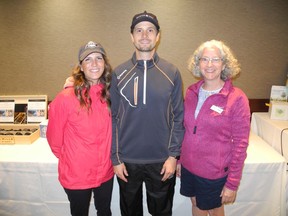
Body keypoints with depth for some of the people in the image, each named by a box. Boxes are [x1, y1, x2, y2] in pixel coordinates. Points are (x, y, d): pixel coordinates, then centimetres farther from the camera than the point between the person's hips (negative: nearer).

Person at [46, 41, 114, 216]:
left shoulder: (110, 95, -6)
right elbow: (54, 135, -8)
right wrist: (65, 156, 4)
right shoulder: (67, 98, -20)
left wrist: (111, 157, 10)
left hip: (105, 171, 4)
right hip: (76, 175, -3)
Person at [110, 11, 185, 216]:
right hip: (127, 160, 1)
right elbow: (113, 118, -1)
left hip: (162, 160, 0)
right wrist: (115, 158, -2)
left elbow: (178, 117, -2)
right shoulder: (119, 73, -3)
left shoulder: (172, 73, -4)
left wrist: (173, 155, -6)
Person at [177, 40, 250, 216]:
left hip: (214, 173, -4)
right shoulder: (192, 92, -2)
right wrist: (179, 159, 10)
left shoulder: (236, 98, -16)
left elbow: (240, 144, -13)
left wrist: (233, 183, -11)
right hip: (188, 166, 4)